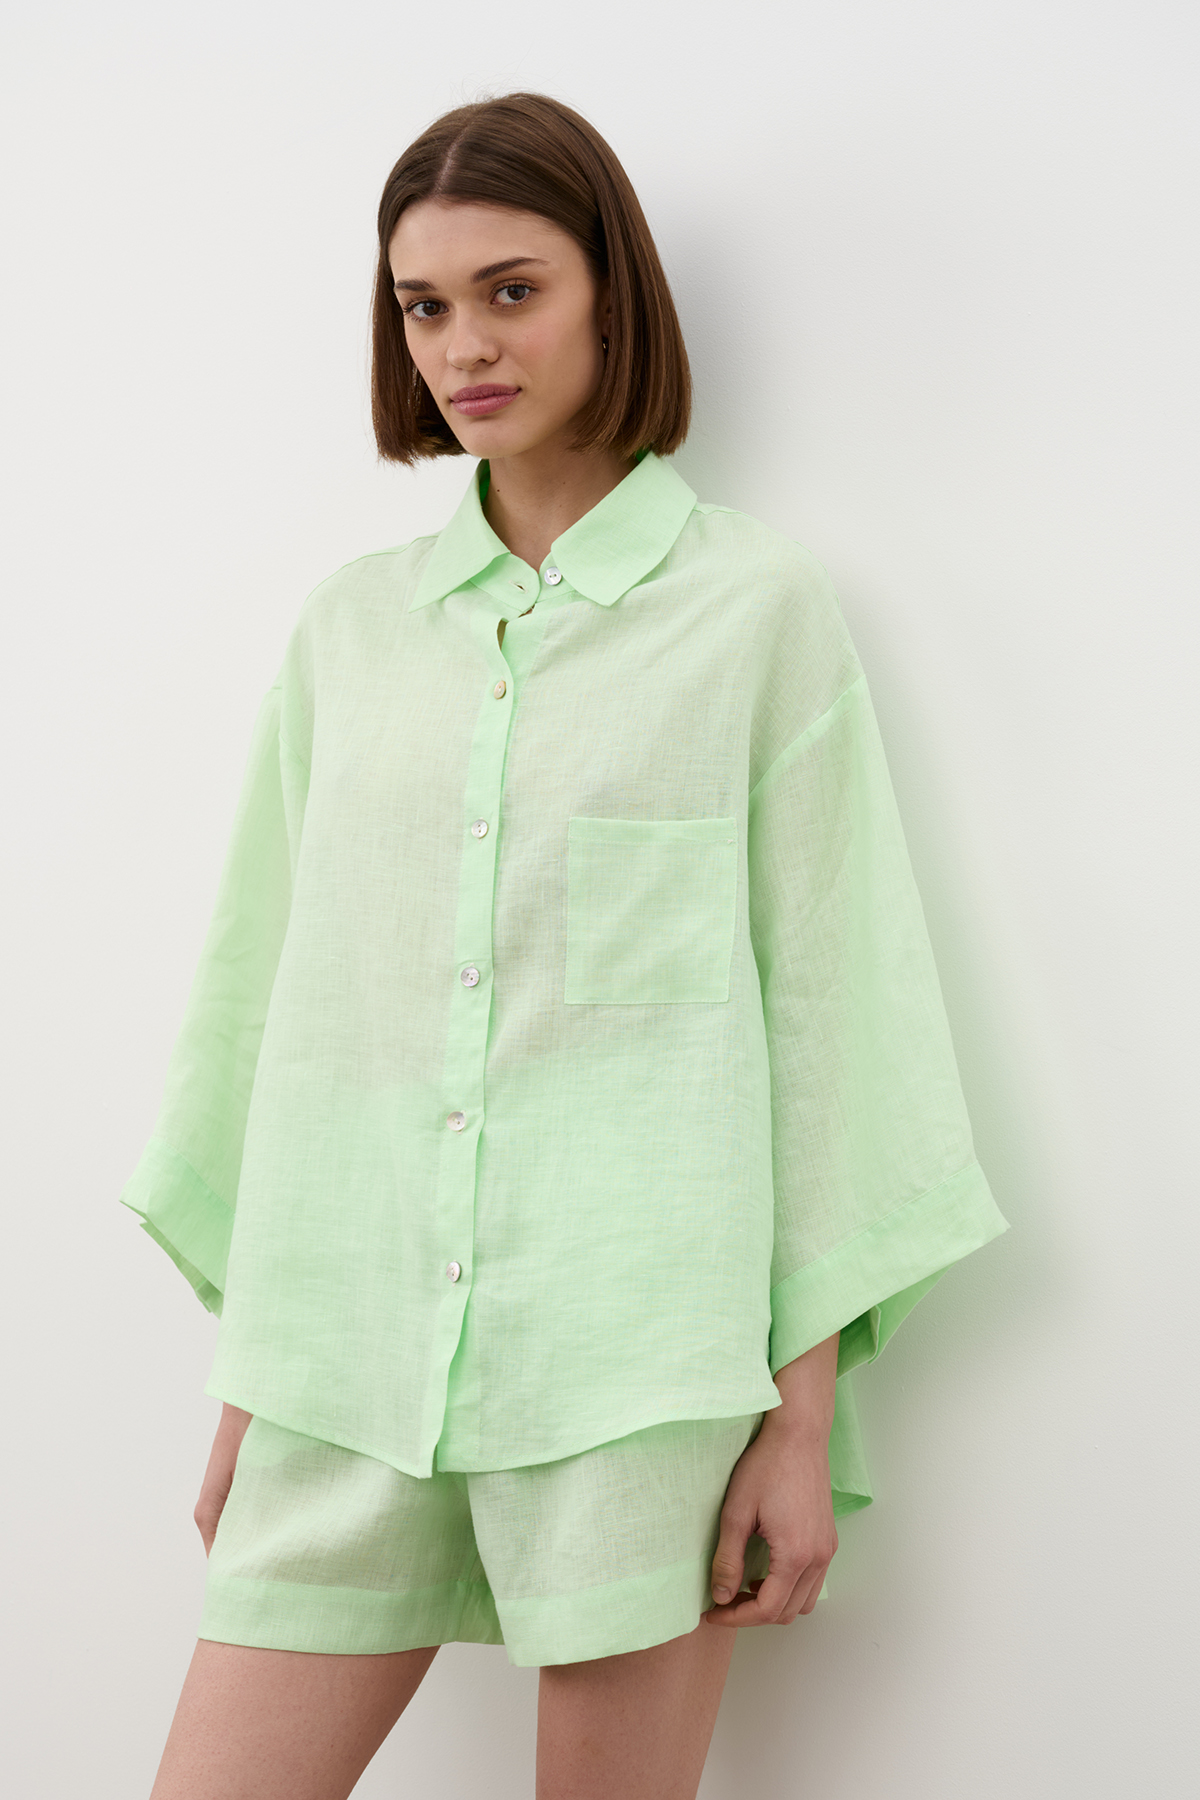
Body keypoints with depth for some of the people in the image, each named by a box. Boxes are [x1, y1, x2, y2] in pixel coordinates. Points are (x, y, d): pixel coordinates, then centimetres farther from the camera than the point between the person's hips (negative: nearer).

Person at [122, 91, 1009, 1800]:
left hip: (636, 1341, -3)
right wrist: (247, 1373, 12)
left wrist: (807, 1415, -4)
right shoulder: (350, 622, 11)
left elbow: (824, 993, 0)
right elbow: (264, 983, 14)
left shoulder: (758, 604, 2)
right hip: (350, 1357, 4)